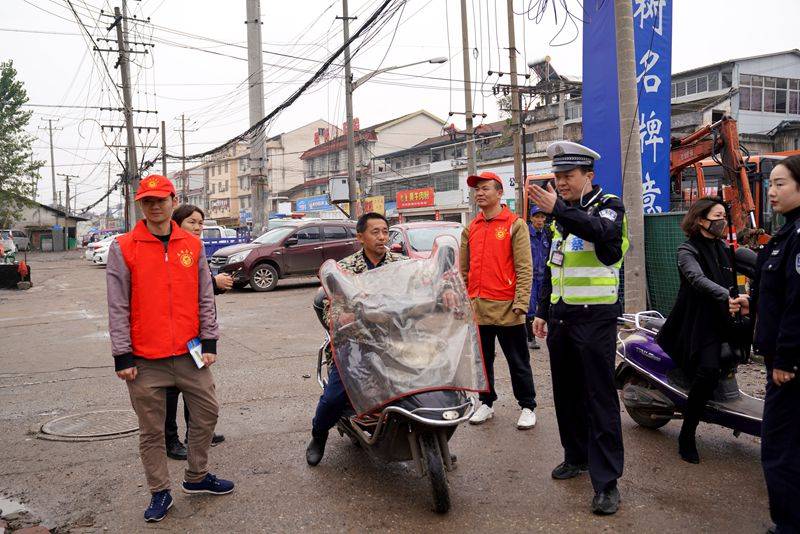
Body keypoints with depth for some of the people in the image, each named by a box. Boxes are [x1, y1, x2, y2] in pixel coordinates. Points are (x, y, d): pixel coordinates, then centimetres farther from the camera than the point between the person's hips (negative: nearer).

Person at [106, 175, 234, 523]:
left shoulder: (192, 245, 5)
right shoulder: (123, 248, -2)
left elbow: (205, 299, 8)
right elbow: (118, 308, -4)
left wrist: (209, 342, 3)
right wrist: (122, 356, -7)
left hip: (190, 352, 3)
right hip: (145, 360, -3)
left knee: (207, 413, 11)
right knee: (152, 430, 8)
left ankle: (196, 477, 31)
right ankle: (160, 492, 25)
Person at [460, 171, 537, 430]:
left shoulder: (515, 225, -3)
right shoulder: (470, 229, 12)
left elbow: (524, 269, -7)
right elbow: (464, 269, 14)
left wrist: (520, 303, -14)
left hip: (506, 308, -5)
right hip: (476, 308, 5)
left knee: (518, 362, 6)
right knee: (482, 360, 14)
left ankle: (528, 407, 19)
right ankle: (486, 403, 28)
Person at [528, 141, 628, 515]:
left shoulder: (608, 205, -4)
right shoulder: (561, 216, 16)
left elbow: (603, 232, -30)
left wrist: (558, 209, -40)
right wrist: (542, 311, 20)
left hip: (595, 317, -7)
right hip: (560, 317, 7)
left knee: (599, 397, -6)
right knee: (566, 392, 14)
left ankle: (606, 481, -1)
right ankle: (576, 457, 29)